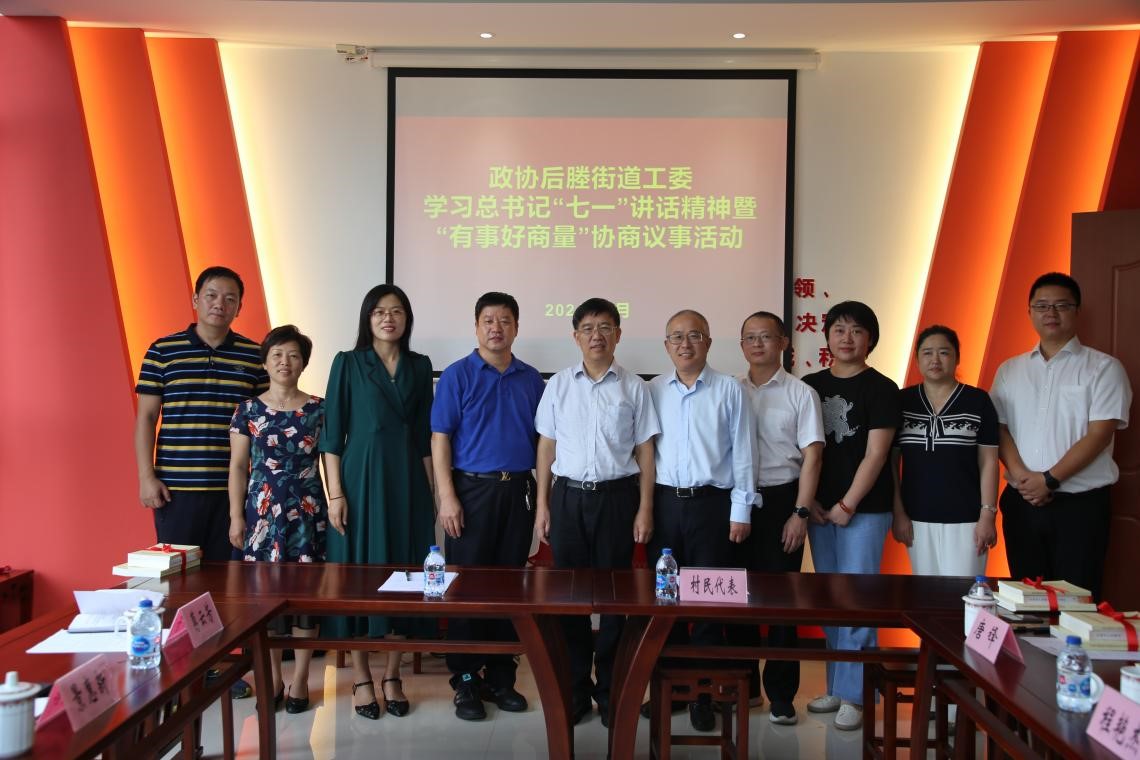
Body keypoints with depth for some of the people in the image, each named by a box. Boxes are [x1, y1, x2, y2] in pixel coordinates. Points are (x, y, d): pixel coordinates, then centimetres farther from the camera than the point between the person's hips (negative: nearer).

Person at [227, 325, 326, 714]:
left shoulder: (318, 409, 3)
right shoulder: (249, 410, 4)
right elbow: (238, 466, 5)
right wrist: (236, 516, 0)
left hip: (308, 512, 0)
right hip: (262, 510, 0)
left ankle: (300, 679, 13)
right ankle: (273, 678, 17)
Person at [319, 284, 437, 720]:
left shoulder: (420, 366, 9)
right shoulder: (348, 363, 0)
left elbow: (424, 435, 11)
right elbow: (332, 434, -3)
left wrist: (432, 491, 7)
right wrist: (335, 493, -9)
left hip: (407, 481, 3)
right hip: (361, 479, -3)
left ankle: (392, 675, 17)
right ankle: (361, 677, 14)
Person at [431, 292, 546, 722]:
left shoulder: (531, 379, 9)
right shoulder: (457, 376, -1)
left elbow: (540, 439, 11)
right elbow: (440, 439, -5)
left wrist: (541, 494, 4)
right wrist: (447, 497, -13)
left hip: (519, 491, 3)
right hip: (472, 489, -3)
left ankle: (500, 676, 20)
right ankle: (465, 680, 12)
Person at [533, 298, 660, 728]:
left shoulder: (634, 388, 3)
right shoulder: (559, 385, 6)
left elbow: (645, 452, 4)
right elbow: (547, 447, 8)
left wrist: (645, 510, -1)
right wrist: (542, 506, 3)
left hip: (616, 496, -1)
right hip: (568, 495, 1)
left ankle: (611, 689, 18)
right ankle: (575, 688, 17)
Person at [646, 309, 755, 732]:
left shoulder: (729, 390, 1)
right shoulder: (653, 391, 6)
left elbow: (742, 454, 1)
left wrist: (741, 510, -2)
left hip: (712, 503, -2)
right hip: (664, 502, 2)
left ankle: (703, 693, 15)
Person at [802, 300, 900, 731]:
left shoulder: (881, 389, -3)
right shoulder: (809, 386, 9)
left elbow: (875, 454, -8)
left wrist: (847, 505, -11)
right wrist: (808, 501, 1)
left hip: (865, 509, -4)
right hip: (819, 509, 4)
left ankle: (853, 695, 4)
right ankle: (836, 685, 20)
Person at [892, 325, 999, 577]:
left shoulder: (978, 401, -1)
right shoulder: (902, 401, 4)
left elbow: (988, 462, -1)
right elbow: (891, 462, 6)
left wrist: (988, 515, -6)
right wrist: (897, 514, 1)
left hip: (965, 519, -2)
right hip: (917, 519, 2)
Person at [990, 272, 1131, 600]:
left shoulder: (1104, 368, -1)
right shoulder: (1010, 370, 11)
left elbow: (1099, 434, -9)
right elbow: (999, 428, 5)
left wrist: (1049, 479, -14)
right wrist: (1021, 477, -12)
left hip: (1081, 503, -3)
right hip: (1021, 502, 3)